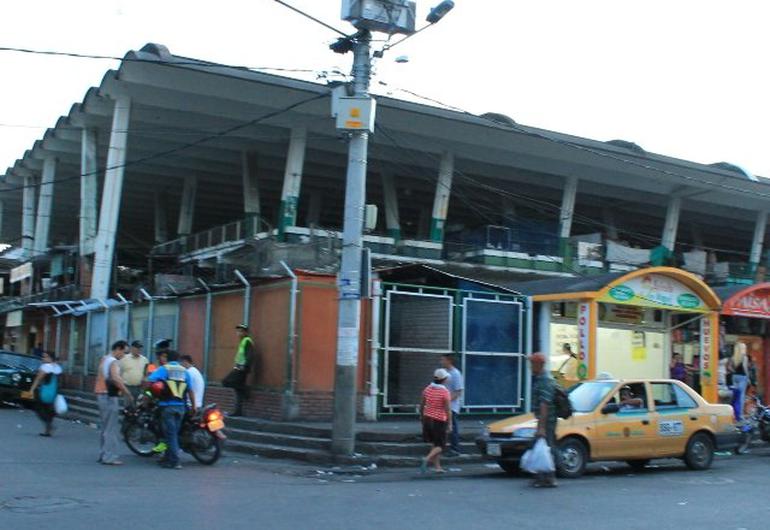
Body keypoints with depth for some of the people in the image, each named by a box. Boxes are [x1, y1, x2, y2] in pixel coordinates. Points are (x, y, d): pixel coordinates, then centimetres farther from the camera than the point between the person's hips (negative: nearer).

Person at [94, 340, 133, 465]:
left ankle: (103, 455, 21)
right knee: (112, 428, -7)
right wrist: (128, 393, -28)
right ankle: (109, 457, -8)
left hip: (101, 395, 10)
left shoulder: (104, 359, 16)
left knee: (104, 427, 16)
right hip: (110, 396, -10)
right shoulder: (114, 362, -15)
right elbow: (115, 378, -31)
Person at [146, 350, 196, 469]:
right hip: (180, 406, 4)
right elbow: (190, 390, 11)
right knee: (174, 433, 14)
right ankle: (168, 457, 23)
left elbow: (149, 380, -14)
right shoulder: (184, 371, 12)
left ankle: (174, 461, -7)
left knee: (170, 434, -3)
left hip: (167, 406, -4)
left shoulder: (164, 369, 0)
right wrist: (193, 406, 17)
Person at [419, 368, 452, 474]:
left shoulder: (427, 389, 0)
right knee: (440, 446, 5)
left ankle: (437, 466, 20)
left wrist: (421, 416, 22)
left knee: (434, 443, 19)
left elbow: (422, 405, 8)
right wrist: (450, 424, -9)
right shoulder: (445, 392, -16)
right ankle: (426, 459, -17)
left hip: (427, 419, 6)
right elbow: (448, 410, -16)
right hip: (439, 421, -6)